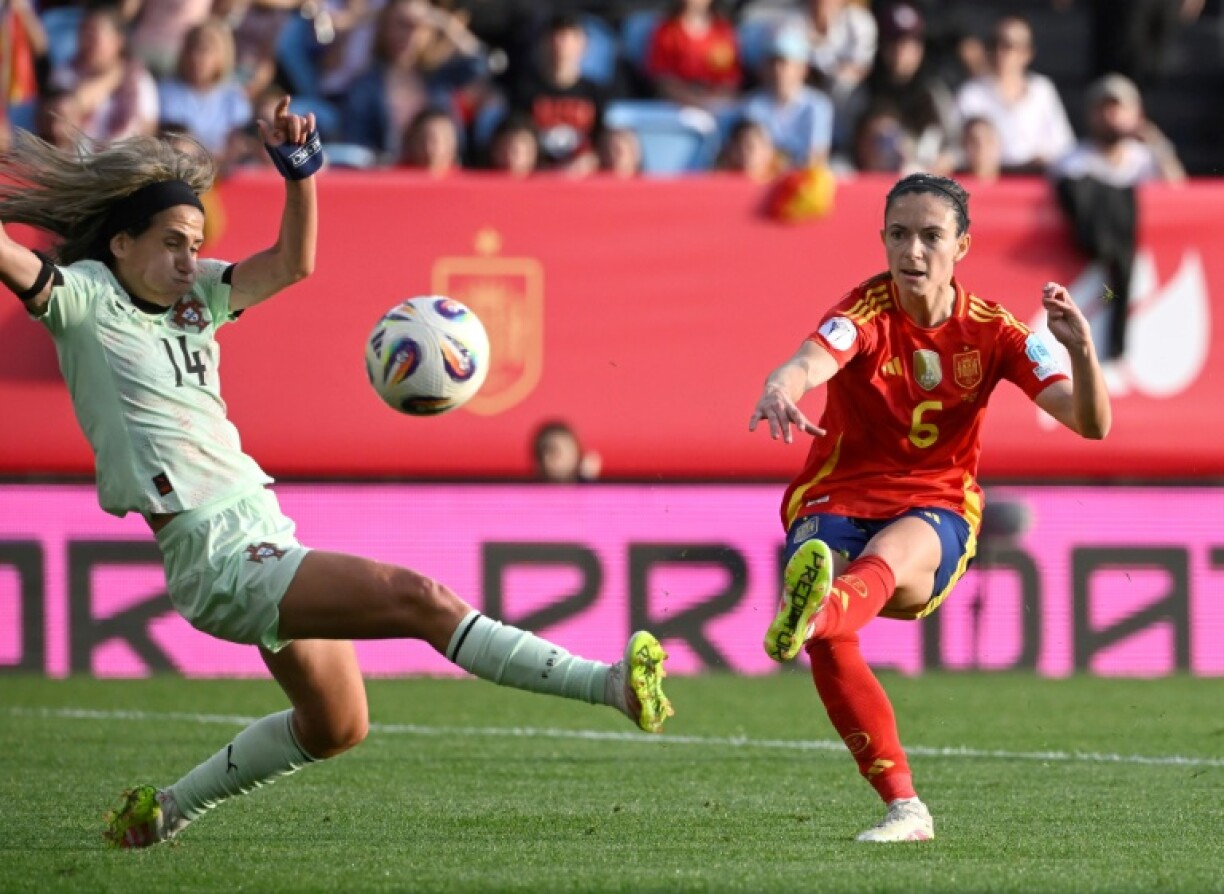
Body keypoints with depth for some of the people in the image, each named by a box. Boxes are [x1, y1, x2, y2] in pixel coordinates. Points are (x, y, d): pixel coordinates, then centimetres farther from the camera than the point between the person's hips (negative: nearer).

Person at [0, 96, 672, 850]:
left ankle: (166, 811, 33)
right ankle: (611, 685, -28)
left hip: (266, 534, 9)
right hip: (220, 558, -9)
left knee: (336, 727, 21)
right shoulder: (83, 296, -5)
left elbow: (293, 262, 12)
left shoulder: (192, 296, 13)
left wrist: (301, 172, -3)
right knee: (417, 598, -21)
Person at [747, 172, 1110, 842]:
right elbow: (813, 359, -31)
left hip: (936, 515, 0)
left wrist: (1080, 348, -28)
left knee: (894, 548, -39)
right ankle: (904, 808, -27)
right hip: (837, 504, 0)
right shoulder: (868, 311, -8)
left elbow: (1091, 423, -7)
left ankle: (818, 609, -75)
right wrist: (780, 391, -56)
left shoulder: (991, 332, -1)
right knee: (830, 645, -31)